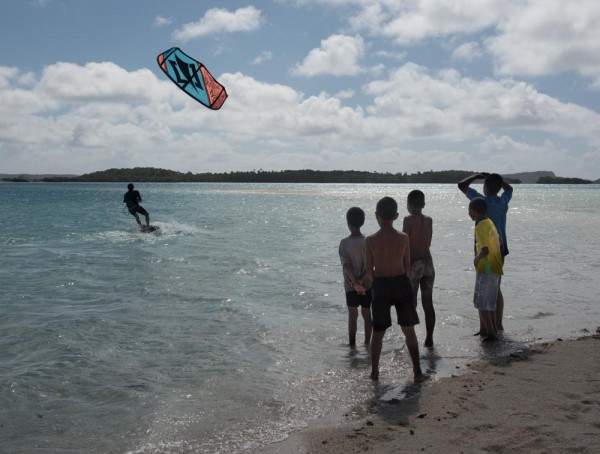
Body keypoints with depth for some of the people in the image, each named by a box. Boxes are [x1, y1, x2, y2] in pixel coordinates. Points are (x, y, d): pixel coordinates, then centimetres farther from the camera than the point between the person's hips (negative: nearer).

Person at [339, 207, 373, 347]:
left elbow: (347, 266, -17)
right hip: (367, 284, 1)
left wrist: (355, 283, -19)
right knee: (367, 314, 12)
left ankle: (352, 345, 11)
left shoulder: (344, 243, -11)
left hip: (351, 285, -1)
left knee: (353, 315, 8)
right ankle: (367, 343, 18)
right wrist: (361, 281, -14)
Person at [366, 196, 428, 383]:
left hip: (381, 286, 0)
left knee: (378, 332, 12)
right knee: (409, 330, 9)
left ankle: (374, 371, 19)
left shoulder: (370, 240, -9)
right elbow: (407, 266, 3)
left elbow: (369, 271, -1)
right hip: (401, 284, 1)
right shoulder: (403, 238, -6)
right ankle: (417, 372, 12)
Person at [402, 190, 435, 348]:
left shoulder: (408, 220, -11)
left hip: (413, 263, -5)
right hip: (428, 262, 5)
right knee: (428, 303, 10)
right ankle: (429, 338, 15)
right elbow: (428, 243, 9)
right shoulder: (429, 220, 5)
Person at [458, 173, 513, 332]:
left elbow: (462, 185, -13)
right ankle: (498, 325, 23)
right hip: (501, 248, 7)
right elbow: (509, 188, 27)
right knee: (496, 288, 16)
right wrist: (497, 179, 17)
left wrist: (476, 176, 1)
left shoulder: (483, 200, -15)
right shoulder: (504, 200, 4)